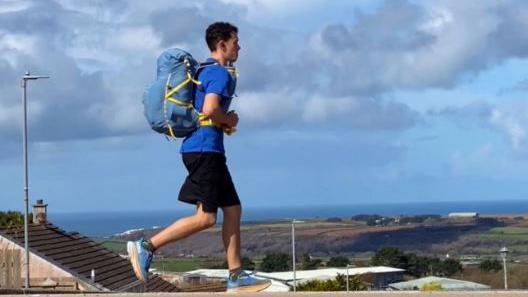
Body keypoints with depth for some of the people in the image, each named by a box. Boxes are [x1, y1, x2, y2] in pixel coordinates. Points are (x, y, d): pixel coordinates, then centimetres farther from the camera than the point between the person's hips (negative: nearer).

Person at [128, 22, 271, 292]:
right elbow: (210, 109, -26)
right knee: (206, 217, -11)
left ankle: (236, 276, 10)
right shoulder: (221, 74, -11)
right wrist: (229, 120, -7)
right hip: (205, 149, -11)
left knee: (233, 209, 9)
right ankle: (147, 246, -10)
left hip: (209, 151, 11)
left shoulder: (205, 71, 20)